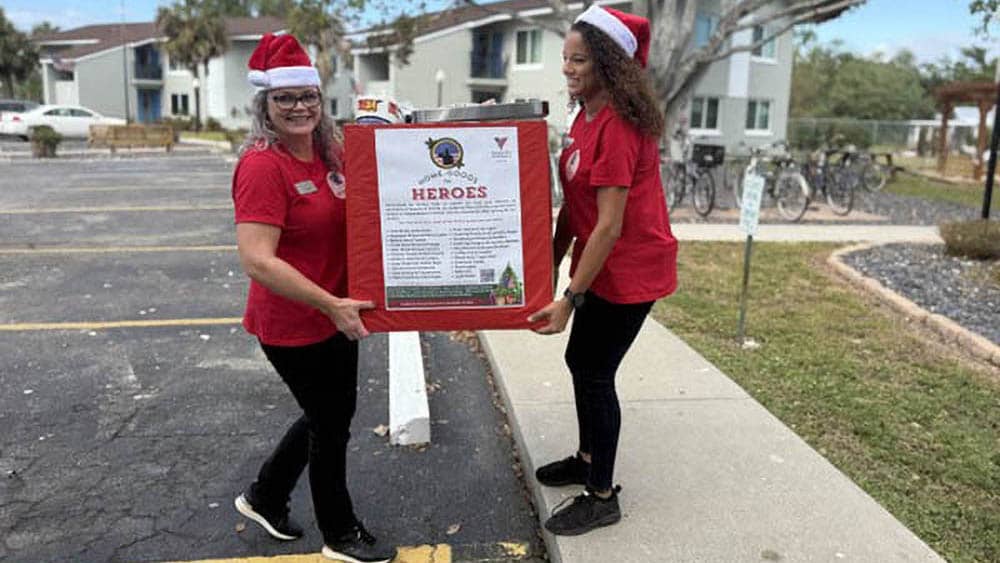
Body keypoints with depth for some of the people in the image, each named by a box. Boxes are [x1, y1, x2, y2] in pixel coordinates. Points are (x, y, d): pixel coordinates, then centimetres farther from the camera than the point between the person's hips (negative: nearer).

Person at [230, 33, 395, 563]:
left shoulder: (330, 153, 3)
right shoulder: (262, 166, -20)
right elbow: (256, 261, -28)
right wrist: (332, 305, -28)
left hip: (335, 315, 8)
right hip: (293, 326, -8)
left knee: (332, 413, 22)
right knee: (331, 423, 8)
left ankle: (263, 497, 44)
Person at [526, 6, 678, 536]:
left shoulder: (617, 126, -23)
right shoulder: (585, 117, 7)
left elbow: (609, 225, -25)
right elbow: (573, 205, 10)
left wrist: (570, 297, -22)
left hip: (629, 271, -9)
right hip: (601, 267, 9)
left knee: (594, 373, 0)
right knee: (580, 361, 18)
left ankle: (601, 497, 18)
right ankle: (588, 459, 39)